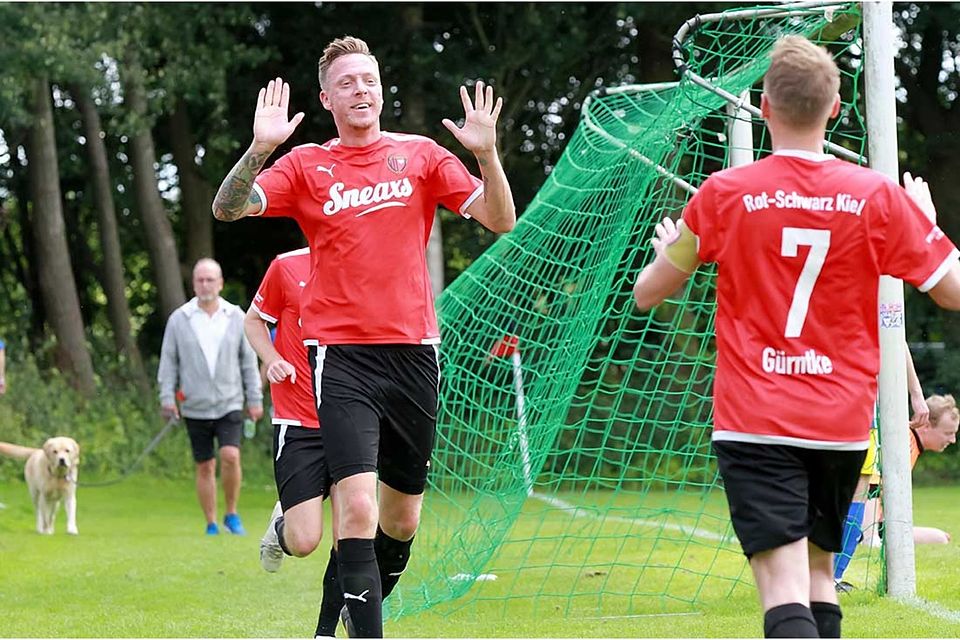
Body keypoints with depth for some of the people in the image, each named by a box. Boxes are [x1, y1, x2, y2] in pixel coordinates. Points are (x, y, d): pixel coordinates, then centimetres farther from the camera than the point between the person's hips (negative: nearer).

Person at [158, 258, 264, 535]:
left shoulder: (236, 317, 3)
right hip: (195, 408, 1)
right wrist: (167, 396, -4)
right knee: (205, 467, 5)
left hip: (230, 405, -1)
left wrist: (255, 399, 6)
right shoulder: (179, 320, 1)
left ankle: (232, 514, -1)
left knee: (231, 455, -18)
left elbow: (249, 361, 8)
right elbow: (168, 361, 5)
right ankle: (211, 524, 15)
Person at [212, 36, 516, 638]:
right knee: (358, 508, -17)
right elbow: (228, 209, -7)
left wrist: (487, 154, -16)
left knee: (402, 521, 11)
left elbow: (501, 220, 1)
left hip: (414, 351, 3)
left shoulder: (421, 154, 7)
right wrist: (260, 148, -23)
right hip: (342, 356, -3)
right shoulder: (306, 165, 4)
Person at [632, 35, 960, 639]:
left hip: (754, 424, -3)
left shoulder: (724, 194, -6)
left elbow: (647, 293, 5)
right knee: (820, 572, 23)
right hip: (844, 425, 3)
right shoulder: (878, 196, -3)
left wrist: (669, 247, 28)